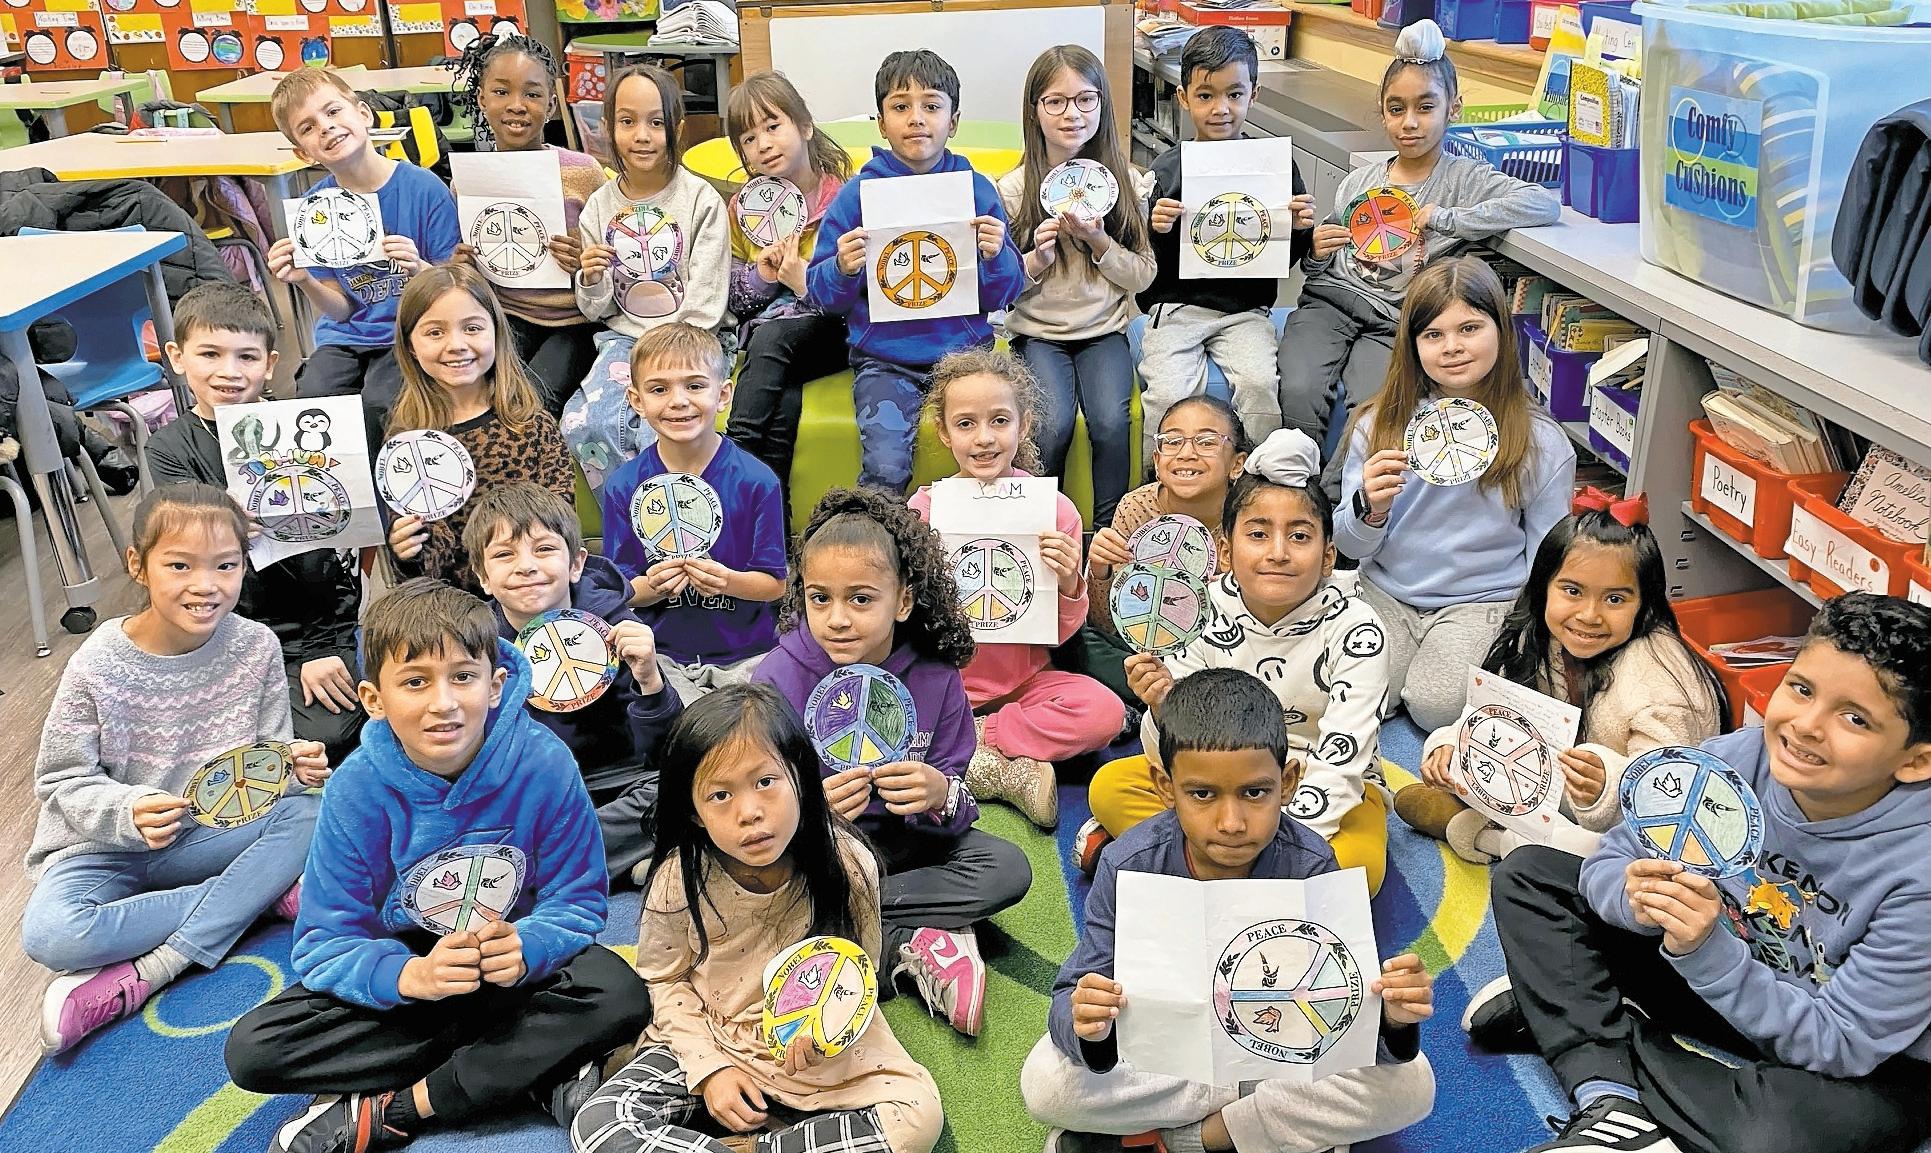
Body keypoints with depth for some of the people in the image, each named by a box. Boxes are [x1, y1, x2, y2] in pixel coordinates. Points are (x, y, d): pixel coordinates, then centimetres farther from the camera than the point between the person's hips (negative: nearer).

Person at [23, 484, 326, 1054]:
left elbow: (272, 751, 0)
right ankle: (261, 892, -18)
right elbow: (61, 781, -9)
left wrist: (297, 762, -25)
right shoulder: (98, 666, -16)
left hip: (212, 832, 3)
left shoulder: (256, 647, -10)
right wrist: (128, 813, -30)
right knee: (49, 934, -32)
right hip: (107, 845, -2)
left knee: (308, 812, -25)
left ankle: (139, 976, -25)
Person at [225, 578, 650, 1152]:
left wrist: (524, 947, -35)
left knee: (621, 995, -30)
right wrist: (409, 975, -37)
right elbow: (324, 943, -16)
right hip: (401, 970, 2)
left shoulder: (545, 765, -19)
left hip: (516, 972, -1)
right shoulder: (358, 788, -17)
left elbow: (576, 905, -12)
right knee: (252, 1050, -20)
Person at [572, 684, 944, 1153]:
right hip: (707, 1041, 0)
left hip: (817, 1047, 0)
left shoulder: (848, 865, -19)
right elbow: (665, 980, 0)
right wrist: (709, 1067, -11)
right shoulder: (679, 880, -17)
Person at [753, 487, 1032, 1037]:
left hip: (900, 842, 2)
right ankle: (915, 948, -19)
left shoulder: (934, 677, -11)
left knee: (1008, 868, -16)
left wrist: (942, 796, -34)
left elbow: (953, 798, -9)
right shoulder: (779, 678, -17)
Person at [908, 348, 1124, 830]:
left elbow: (1059, 633, 1)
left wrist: (1069, 585, -19)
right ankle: (1012, 768, -18)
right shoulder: (924, 509, -6)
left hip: (1024, 680, 1)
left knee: (1103, 710, -26)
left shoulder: (1054, 510, -6)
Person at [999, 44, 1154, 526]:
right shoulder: (1014, 188, -3)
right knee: (1052, 424, -26)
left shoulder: (1126, 182, 1)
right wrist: (1037, 260, -18)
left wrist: (1098, 241, -15)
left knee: (1111, 421, -24)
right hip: (1037, 334, -1)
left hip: (1104, 331, 1)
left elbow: (1143, 276, 2)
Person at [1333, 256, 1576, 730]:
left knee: (1436, 704, -24)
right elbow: (1349, 546, 2)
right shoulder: (1380, 423, -2)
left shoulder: (1542, 442, -5)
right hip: (1386, 592, 2)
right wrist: (1370, 510, -20)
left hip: (1484, 600, -2)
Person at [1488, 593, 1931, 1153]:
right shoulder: (1731, 761, -20)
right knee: (1529, 872, -4)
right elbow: (1609, 861, -9)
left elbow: (1841, 1043, -25)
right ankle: (1609, 1097, -17)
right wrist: (1635, 897, -32)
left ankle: (1573, 1015, -16)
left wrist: (1709, 951, -37)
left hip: (1865, 1063, -5)